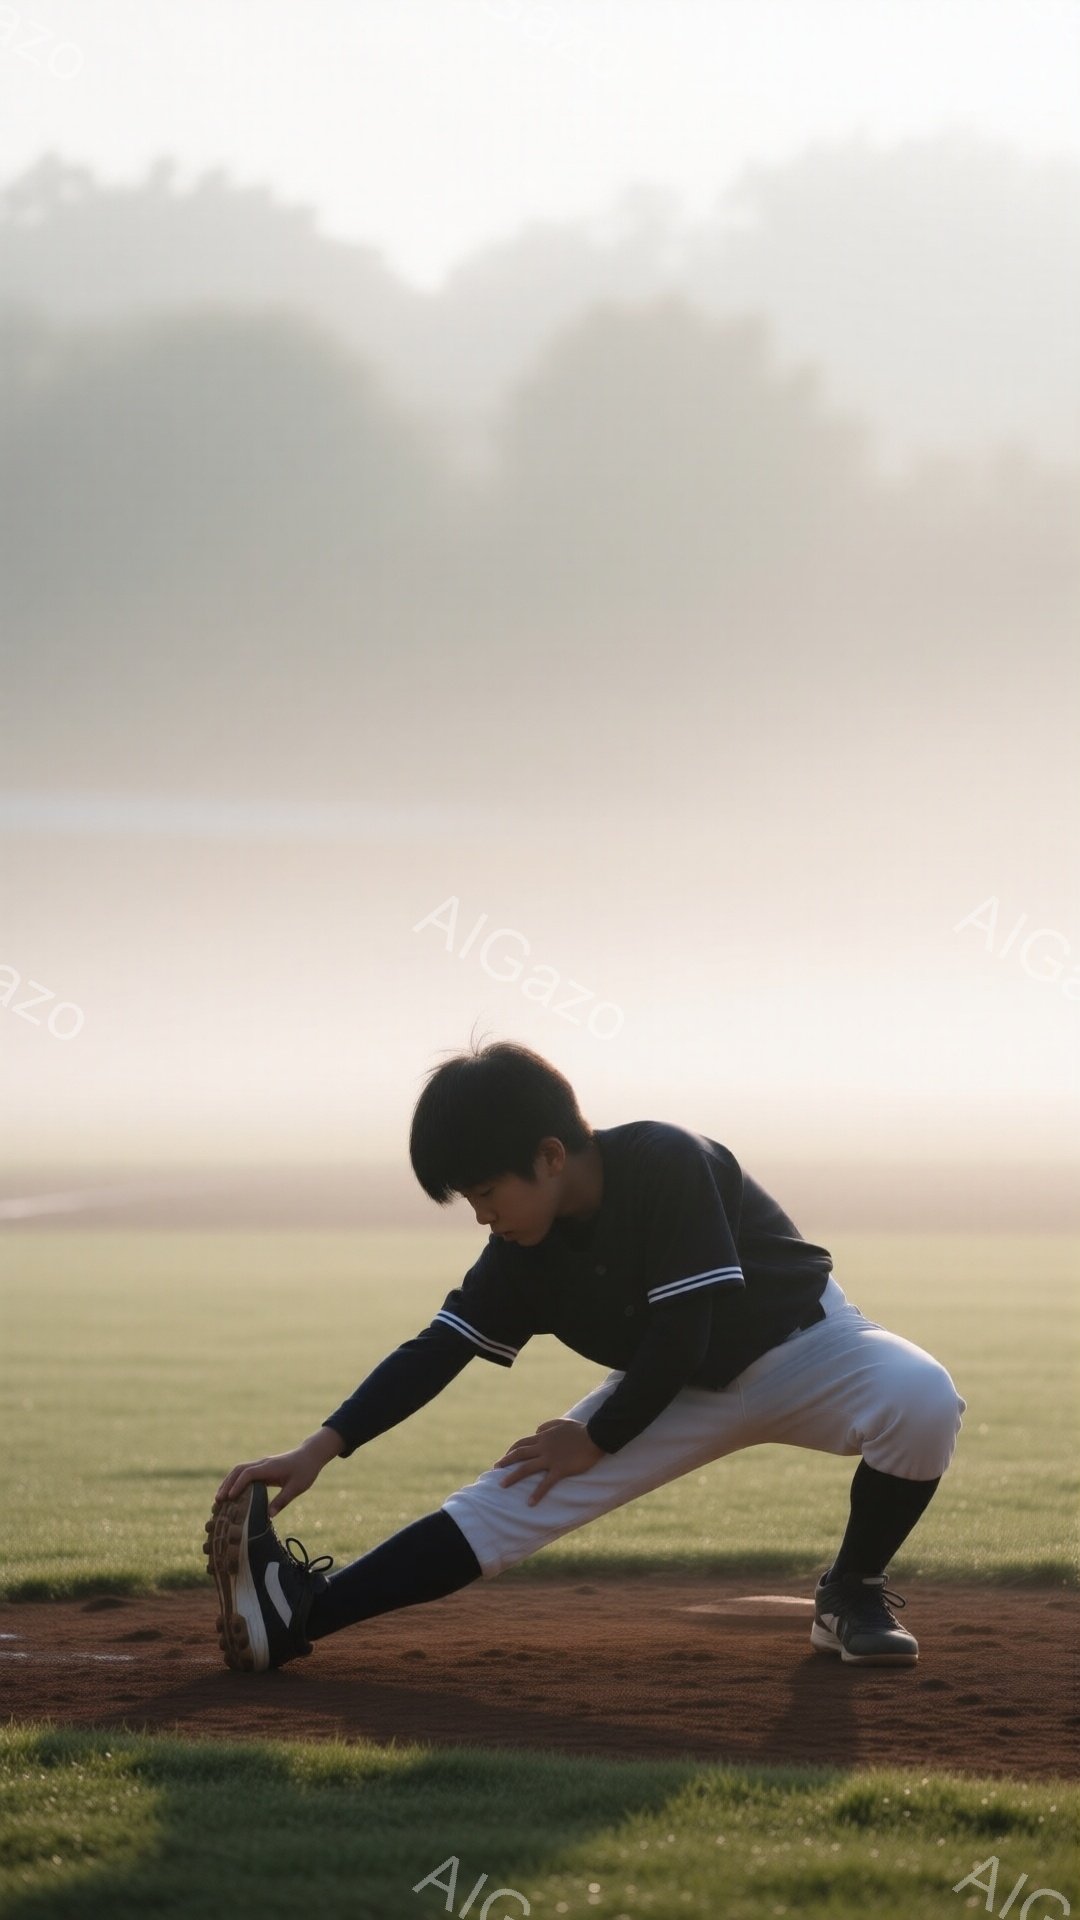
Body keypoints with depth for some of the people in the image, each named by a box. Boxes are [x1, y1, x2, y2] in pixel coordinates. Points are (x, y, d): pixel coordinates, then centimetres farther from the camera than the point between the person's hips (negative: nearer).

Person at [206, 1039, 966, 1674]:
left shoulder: (669, 1163, -30)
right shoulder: (524, 1253, -11)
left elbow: (681, 1332, -28)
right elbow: (438, 1351, -10)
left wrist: (596, 1440, -16)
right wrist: (322, 1449, -22)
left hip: (802, 1344, -4)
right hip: (680, 1391, 4)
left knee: (921, 1397, -36)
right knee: (509, 1501, -12)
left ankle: (853, 1594, -15)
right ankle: (300, 1613, -23)